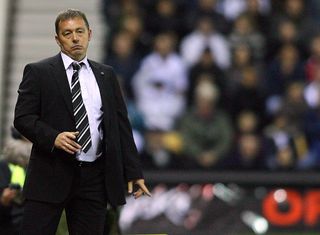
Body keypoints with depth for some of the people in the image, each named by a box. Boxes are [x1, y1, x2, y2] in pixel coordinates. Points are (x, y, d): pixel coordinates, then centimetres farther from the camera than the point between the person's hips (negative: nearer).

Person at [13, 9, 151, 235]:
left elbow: (121, 125, 13)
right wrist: (53, 137, -20)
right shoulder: (38, 72, 3)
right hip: (51, 174, -3)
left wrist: (133, 172, 7)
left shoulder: (106, 75, 14)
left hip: (94, 179, 3)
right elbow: (23, 117, -3)